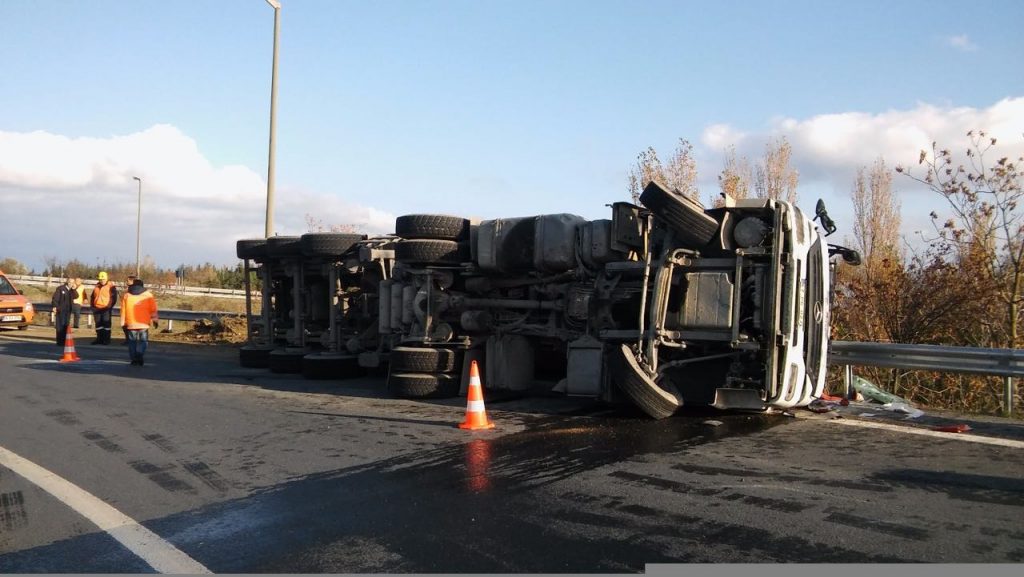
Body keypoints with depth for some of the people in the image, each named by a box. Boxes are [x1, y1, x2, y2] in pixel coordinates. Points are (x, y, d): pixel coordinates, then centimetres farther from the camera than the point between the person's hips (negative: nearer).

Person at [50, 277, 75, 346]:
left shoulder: (72, 290, 12)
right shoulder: (60, 288, -4)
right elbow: (55, 298, -7)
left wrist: (74, 289, -12)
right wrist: (55, 307, -15)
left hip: (68, 311, 5)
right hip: (60, 310, -5)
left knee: (66, 326, 8)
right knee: (60, 326, -7)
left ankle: (64, 340, 14)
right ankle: (60, 342, -4)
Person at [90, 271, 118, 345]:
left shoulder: (110, 286, -3)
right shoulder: (97, 287, 15)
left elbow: (114, 297, -6)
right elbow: (93, 296, 25)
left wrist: (110, 306, -10)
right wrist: (92, 305, 15)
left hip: (106, 309, -6)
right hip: (97, 308, 6)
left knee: (106, 324, -4)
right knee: (98, 324, 10)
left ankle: (106, 339, -1)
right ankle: (99, 339, 18)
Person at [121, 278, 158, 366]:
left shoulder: (126, 296, 11)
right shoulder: (148, 295, 4)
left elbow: (123, 310, 10)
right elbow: (153, 310, 1)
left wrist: (123, 323, 13)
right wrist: (155, 320, 8)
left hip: (130, 324, 2)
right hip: (143, 324, -2)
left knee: (132, 342, 10)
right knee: (143, 341, 3)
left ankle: (134, 359, 6)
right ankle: (140, 354, -19)